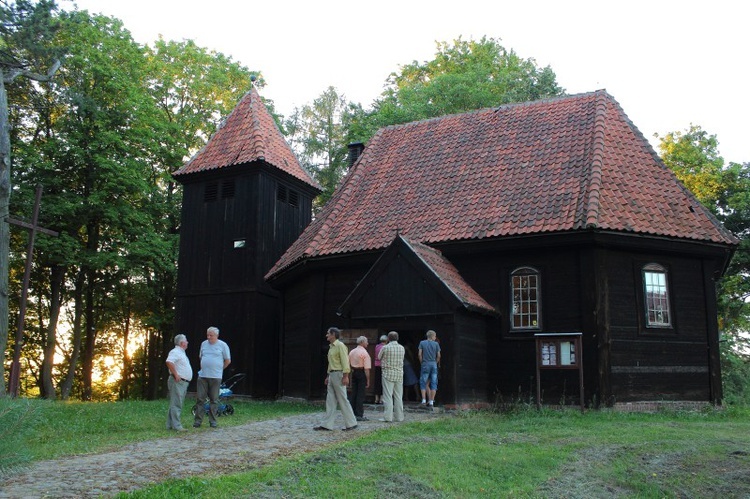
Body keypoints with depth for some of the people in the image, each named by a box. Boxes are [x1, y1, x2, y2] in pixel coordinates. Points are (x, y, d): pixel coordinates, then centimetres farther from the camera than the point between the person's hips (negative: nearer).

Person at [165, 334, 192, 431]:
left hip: (183, 382, 10)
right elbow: (169, 362, -29)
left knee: (176, 404, 12)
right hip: (178, 381, -10)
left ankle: (170, 425, 17)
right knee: (176, 404, -10)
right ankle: (176, 426, -11)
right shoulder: (175, 352, -12)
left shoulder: (181, 353, 21)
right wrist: (175, 374, -24)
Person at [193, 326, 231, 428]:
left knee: (214, 400, 2)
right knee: (200, 399, 1)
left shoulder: (223, 345, -1)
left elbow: (228, 361, 5)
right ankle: (198, 420, 5)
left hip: (215, 377, -3)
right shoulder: (203, 344, 11)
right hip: (202, 376, 3)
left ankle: (213, 421, 10)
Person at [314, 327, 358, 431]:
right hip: (332, 375, 9)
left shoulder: (340, 346, -11)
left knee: (342, 400, -4)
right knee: (330, 401, 7)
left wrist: (345, 376, -22)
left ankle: (351, 423, 6)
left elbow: (345, 361, -17)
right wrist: (328, 376, 20)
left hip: (339, 374, -9)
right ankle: (327, 425, 8)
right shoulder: (331, 347, 16)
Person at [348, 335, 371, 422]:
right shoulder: (365, 353, -12)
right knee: (361, 394, -3)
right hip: (361, 373, -7)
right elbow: (367, 369, -16)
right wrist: (368, 380, -13)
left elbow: (348, 364, 17)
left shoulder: (352, 352, 10)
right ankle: (359, 415, -2)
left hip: (354, 373, 7)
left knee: (353, 393, 12)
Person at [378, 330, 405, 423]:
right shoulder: (402, 348, 2)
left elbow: (379, 358, 5)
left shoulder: (385, 348, -9)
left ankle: (388, 417, -6)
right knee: (398, 396, 11)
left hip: (388, 373, -4)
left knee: (387, 396, -2)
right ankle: (399, 416, 14)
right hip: (399, 373, 4)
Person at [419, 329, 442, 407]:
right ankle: (431, 401, 2)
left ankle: (424, 400, -4)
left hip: (425, 364, -1)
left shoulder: (422, 343, 2)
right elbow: (438, 356, 2)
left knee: (423, 383, 5)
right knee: (433, 383, 5)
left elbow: (420, 354, -2)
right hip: (434, 365, 1)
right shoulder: (436, 344, 2)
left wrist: (422, 362, 9)